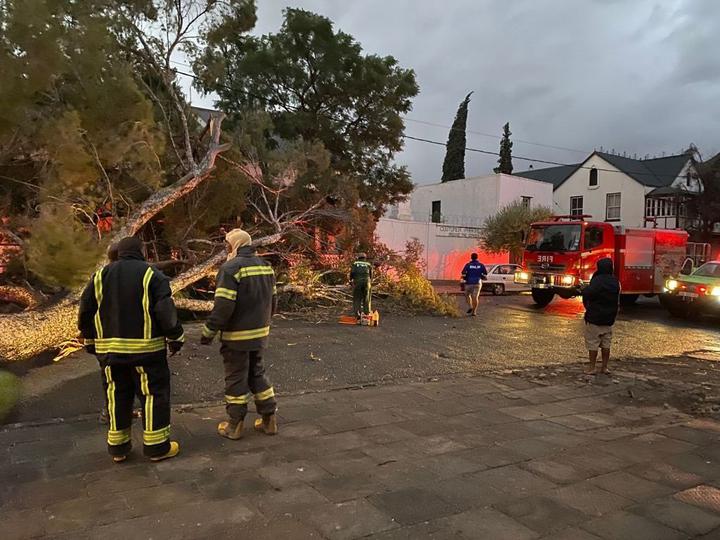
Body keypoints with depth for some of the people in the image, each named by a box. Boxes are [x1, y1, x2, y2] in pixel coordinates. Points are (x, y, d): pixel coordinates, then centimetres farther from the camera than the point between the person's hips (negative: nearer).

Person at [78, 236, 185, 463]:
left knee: (116, 396, 14)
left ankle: (117, 447, 23)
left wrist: (90, 340, 19)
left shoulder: (100, 276, 7)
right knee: (153, 394, 5)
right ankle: (157, 446, 10)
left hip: (110, 350, 5)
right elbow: (166, 311, -14)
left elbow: (85, 312, 8)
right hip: (146, 348, -4)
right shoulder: (152, 275, -7)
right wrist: (176, 338, -3)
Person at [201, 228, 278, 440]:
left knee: (236, 379, 5)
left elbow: (223, 306, -22)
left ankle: (234, 425, 16)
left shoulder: (231, 268, -16)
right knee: (257, 374, 18)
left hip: (237, 337, -7)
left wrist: (209, 331, -14)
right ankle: (268, 419, 22)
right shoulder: (265, 266, 7)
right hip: (260, 334, 7)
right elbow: (272, 301, 12)